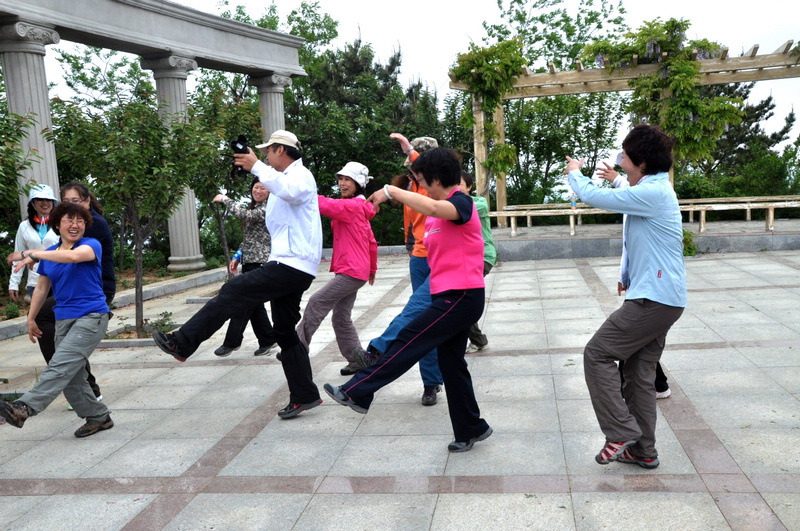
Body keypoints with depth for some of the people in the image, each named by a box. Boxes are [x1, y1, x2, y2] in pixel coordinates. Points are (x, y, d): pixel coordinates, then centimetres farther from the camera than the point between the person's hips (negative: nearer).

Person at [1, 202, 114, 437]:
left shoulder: (92, 245, -5)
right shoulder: (49, 254, 13)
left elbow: (73, 256, -27)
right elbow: (41, 288, 20)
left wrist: (32, 254, -23)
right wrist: (31, 318, 20)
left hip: (91, 317, -6)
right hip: (63, 319, 7)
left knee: (61, 366, -20)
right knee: (71, 377, 5)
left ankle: (24, 408, -26)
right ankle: (98, 417, 17)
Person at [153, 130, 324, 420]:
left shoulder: (301, 176, -8)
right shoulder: (285, 179, 26)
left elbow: (290, 191, -33)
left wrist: (256, 166, -32)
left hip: (292, 266, -11)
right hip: (288, 268, 11)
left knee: (232, 292, -16)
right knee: (285, 332, 10)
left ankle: (182, 343, -12)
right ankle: (305, 396, 14)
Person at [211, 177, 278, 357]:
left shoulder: (268, 208, -10)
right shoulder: (254, 208, 18)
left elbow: (245, 215, -24)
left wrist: (224, 199, -11)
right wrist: (237, 257, 15)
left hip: (259, 262, -10)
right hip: (249, 261, 10)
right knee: (254, 302, 11)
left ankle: (232, 342, 3)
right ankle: (268, 339, 20)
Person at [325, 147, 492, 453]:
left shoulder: (461, 203, -14)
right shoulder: (436, 214, 16)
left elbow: (433, 207, -35)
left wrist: (391, 191, -28)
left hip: (461, 298, -10)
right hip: (449, 296, 10)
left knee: (408, 343, -6)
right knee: (451, 362, 14)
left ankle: (356, 393, 2)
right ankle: (471, 429, 23)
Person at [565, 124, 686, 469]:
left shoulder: (652, 193, -17)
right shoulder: (654, 190, 15)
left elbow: (593, 197, -13)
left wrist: (575, 173, 3)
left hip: (653, 300, -10)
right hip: (661, 298, 10)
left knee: (597, 354, -6)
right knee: (640, 373, 13)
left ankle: (621, 433, -4)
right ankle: (642, 450, 19)